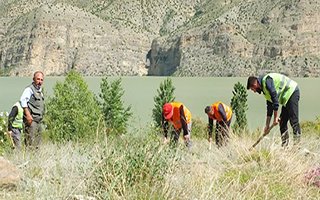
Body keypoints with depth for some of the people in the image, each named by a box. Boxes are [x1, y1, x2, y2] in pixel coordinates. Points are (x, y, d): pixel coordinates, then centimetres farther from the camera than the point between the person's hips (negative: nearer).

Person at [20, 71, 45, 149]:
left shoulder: (40, 90, 19)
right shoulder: (29, 89, -8)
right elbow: (23, 100, -22)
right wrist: (28, 115, -29)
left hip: (38, 121, 9)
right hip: (31, 120, -9)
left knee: (37, 142, 11)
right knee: (30, 141, -12)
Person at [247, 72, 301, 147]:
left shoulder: (266, 80, -16)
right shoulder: (264, 87, 14)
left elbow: (275, 98, -22)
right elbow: (269, 106, 18)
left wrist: (275, 117, -17)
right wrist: (267, 125, 18)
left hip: (292, 92, -10)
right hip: (286, 97, 10)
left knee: (293, 119, -16)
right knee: (282, 121, 8)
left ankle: (297, 142, -17)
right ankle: (284, 144, 9)